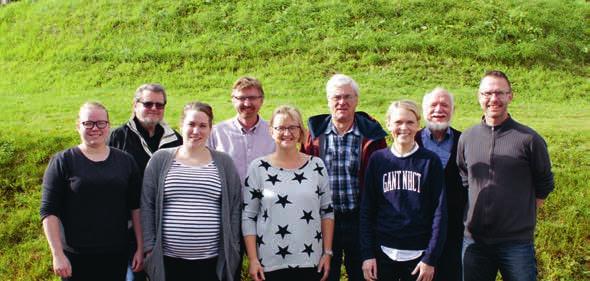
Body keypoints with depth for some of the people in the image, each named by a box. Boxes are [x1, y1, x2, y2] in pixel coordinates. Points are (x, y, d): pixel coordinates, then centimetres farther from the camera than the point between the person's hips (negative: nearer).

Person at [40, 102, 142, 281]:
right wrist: (57, 254, -11)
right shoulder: (62, 162, -3)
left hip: (117, 256, 2)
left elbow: (136, 207, 6)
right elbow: (49, 212, -6)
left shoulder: (125, 161, 5)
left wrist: (140, 248, 4)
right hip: (76, 258, -2)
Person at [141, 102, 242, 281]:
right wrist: (149, 247, -2)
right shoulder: (160, 160, 4)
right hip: (167, 260, 0)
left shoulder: (224, 163, 6)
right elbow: (147, 206, 3)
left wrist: (232, 249, 2)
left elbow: (234, 207, 6)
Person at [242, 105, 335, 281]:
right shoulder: (258, 168, -3)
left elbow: (327, 211, 7)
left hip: (311, 261, 2)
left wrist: (327, 253, 2)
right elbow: (248, 217, -2)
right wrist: (253, 260, -6)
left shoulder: (316, 166, 3)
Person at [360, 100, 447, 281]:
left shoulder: (430, 161, -2)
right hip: (383, 253, 1)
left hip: (418, 255, -1)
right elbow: (367, 210, 3)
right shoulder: (378, 159, 2)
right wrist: (367, 254, -3)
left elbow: (439, 211, -4)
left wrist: (431, 258, -8)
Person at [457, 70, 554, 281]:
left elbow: (544, 186, 5)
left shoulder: (529, 139, -5)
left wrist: (523, 215, 3)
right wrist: (475, 215, 9)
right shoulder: (466, 139, 5)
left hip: (517, 242, -3)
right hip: (474, 240, 3)